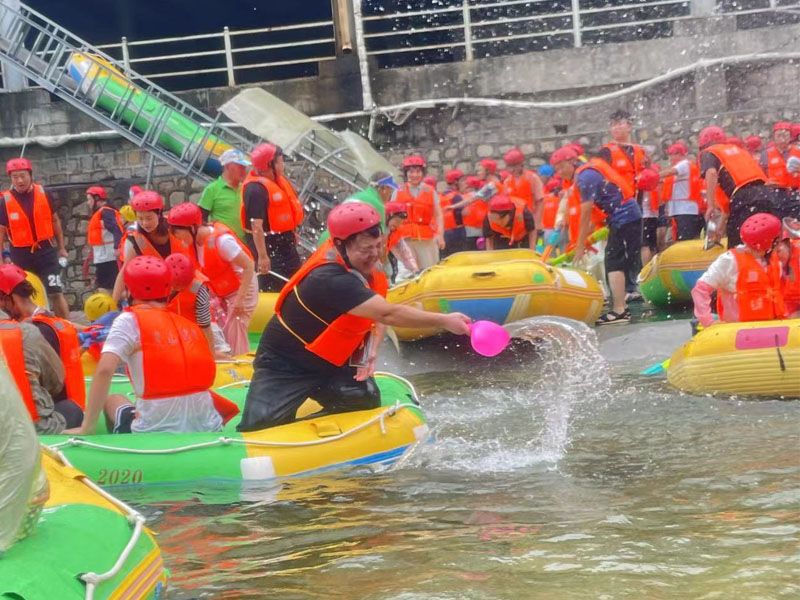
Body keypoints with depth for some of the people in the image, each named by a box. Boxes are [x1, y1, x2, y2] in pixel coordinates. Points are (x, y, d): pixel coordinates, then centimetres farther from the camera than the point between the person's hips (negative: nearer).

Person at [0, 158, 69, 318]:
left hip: (46, 251, 0)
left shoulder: (43, 194, -2)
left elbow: (55, 220, 11)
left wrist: (61, 247, 14)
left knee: (56, 292, -6)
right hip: (20, 255, 0)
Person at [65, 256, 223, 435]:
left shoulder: (130, 321, -1)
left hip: (157, 432, -3)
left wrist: (87, 428, -7)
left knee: (113, 400, 27)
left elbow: (105, 370, -12)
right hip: (208, 430, 3)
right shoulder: (189, 325, 13)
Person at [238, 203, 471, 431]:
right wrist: (443, 321, -36)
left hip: (331, 362, 8)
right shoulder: (331, 279, -33)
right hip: (283, 367, -8)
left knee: (367, 402, -14)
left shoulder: (365, 264, -5)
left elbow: (377, 316, 8)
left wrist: (370, 351, -11)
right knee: (258, 426, -22)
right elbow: (387, 314, -38)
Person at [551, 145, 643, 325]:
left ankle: (619, 311, -15)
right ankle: (621, 306, 18)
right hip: (628, 216, 10)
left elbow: (585, 214, -14)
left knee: (614, 264, -12)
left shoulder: (584, 177, -15)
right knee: (614, 263, 14)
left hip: (623, 218, -10)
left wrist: (580, 246, -10)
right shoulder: (588, 171, 15)